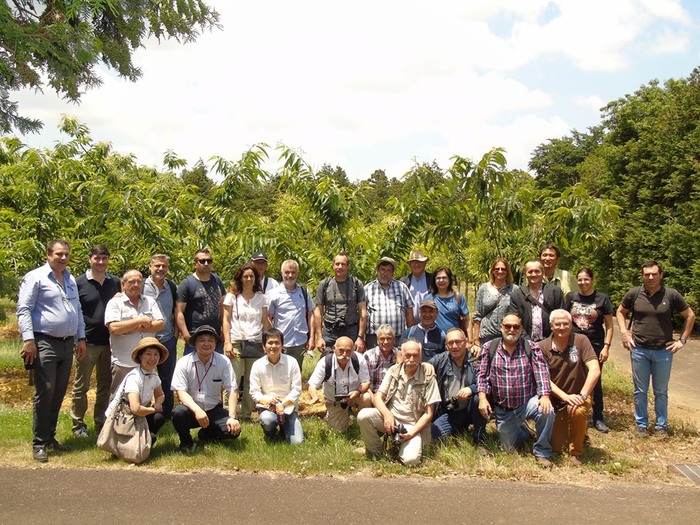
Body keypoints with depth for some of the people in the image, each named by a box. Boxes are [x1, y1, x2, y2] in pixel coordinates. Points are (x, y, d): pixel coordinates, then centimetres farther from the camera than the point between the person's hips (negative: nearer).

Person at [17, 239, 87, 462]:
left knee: (59, 394, 10)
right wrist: (28, 339, -16)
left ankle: (50, 437, 21)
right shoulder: (35, 277, -4)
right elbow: (23, 310, -9)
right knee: (45, 393, -6)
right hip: (45, 343, -7)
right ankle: (39, 443, 3)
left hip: (67, 344, 7)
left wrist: (81, 338, 19)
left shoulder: (70, 280, 17)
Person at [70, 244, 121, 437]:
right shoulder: (79, 283, -3)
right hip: (87, 342, -3)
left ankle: (101, 422, 22)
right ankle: (78, 424, 15)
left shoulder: (115, 282, 8)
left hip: (109, 342, 4)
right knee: (81, 386, 5)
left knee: (106, 385, 10)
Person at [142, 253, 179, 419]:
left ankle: (167, 414, 23)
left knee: (168, 380, 11)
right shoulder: (142, 286, -5)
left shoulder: (172, 287, 6)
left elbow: (176, 312, 11)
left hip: (168, 340, 3)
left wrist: (175, 332, 4)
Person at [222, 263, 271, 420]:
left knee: (251, 382, 3)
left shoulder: (261, 298, 11)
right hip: (236, 342, -2)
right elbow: (226, 320, 2)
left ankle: (247, 414, 12)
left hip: (256, 343, 2)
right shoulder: (232, 296, 5)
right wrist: (227, 342, -8)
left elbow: (265, 321, 12)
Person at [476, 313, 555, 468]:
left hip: (528, 402, -1)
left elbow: (541, 372, -11)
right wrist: (482, 398, -16)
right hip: (502, 410, 1)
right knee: (508, 448, 9)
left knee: (547, 411, -33)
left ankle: (542, 452, -10)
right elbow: (482, 374, -3)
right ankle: (522, 430, 44)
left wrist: (545, 395, -25)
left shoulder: (531, 347, -2)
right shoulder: (489, 348, -1)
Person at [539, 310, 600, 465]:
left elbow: (595, 370, -19)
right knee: (558, 448, 0)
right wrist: (566, 396, -22)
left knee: (578, 411, -36)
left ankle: (576, 452, -9)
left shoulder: (580, 340, -11)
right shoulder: (543, 347, -8)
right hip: (556, 401, 2)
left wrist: (582, 395, -28)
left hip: (579, 396, -2)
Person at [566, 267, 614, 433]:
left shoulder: (602, 298, -4)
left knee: (596, 382, 8)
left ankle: (598, 419, 18)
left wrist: (606, 346, -8)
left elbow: (609, 325, -1)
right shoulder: (572, 297, 3)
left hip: (595, 346, -2)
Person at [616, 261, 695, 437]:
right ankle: (641, 424, 22)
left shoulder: (672, 295, -5)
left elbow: (690, 316, 6)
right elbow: (620, 312, 13)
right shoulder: (634, 294, -3)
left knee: (661, 392, 10)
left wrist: (682, 340, 2)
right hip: (639, 350, 1)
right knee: (640, 391, 9)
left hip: (663, 351, -1)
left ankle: (661, 426, 23)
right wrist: (624, 332, 1)